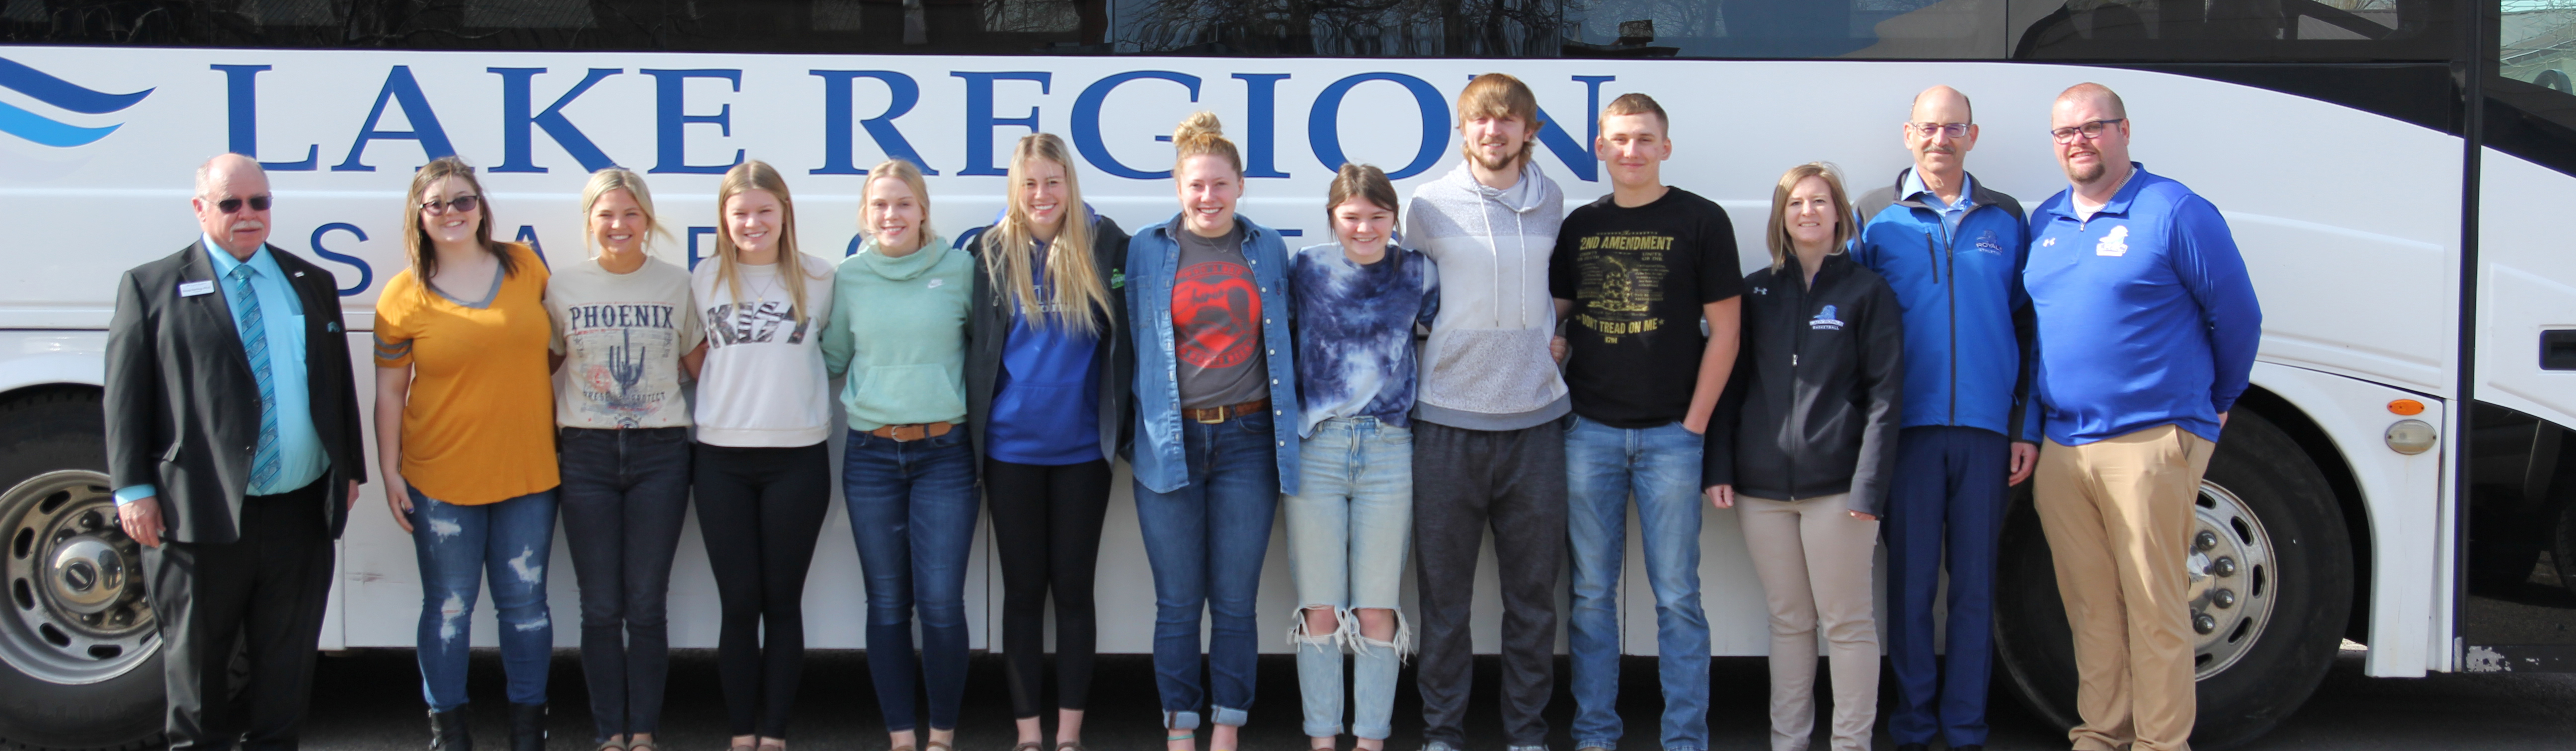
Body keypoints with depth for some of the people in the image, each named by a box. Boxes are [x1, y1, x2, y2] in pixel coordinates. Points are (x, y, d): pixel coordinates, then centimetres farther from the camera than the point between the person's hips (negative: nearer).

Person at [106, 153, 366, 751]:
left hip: (301, 510, 3)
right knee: (196, 653, 8)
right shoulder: (150, 286, 3)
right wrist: (134, 488, -7)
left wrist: (350, 470, 13)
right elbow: (125, 394, -1)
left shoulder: (312, 283, 14)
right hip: (203, 513, -3)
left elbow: (340, 383, 17)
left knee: (289, 653, 10)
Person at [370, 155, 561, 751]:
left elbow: (553, 349, 12)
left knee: (524, 601, 8)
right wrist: (389, 471, -2)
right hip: (441, 479, -2)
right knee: (448, 606, 7)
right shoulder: (403, 296, -4)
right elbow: (389, 391, 0)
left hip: (528, 473, 2)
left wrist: (566, 438, 9)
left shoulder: (525, 266, 3)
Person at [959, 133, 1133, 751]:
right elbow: (971, 339, 5)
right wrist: (972, 423, 0)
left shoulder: (1106, 246, -1)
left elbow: (1128, 335, 4)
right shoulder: (988, 251, 0)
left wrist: (1120, 417, -1)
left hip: (1083, 446, 0)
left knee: (1074, 587, 6)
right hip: (1010, 446, 0)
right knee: (1023, 589, 7)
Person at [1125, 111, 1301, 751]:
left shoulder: (1268, 250, 8)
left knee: (1234, 602, 4)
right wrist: (1149, 417, 1)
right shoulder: (1148, 250, 4)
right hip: (1169, 442, 0)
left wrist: (1284, 420, 7)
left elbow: (1286, 335, 14)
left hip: (1247, 440, 1)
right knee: (1177, 603, 4)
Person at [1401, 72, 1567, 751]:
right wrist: (1445, 346, 3)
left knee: (1534, 589, 7)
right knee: (1444, 589, 4)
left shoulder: (1551, 201, 7)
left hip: (1535, 419, 2)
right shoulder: (1429, 205, -1)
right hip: (1448, 419, -2)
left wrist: (1551, 336, 11)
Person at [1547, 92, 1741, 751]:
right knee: (1592, 592, 7)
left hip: (1670, 434, -3)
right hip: (1588, 430, 3)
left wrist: (1696, 422, -6)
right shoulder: (1580, 226, 9)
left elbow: (1724, 327, -2)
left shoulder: (1701, 221, -1)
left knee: (1676, 594, 1)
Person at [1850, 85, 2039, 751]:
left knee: (1975, 583, 5)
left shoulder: (2005, 219, 10)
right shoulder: (1876, 217, 6)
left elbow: (2027, 327, 10)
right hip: (1909, 426, -1)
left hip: (1986, 429, 1)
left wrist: (2027, 427, 4)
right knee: (1910, 580, 2)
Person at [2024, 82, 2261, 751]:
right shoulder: (2043, 223, 14)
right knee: (2089, 604, 10)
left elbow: (2237, 317, 1)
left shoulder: (2177, 213, -4)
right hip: (2060, 446, 5)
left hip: (2151, 442, -5)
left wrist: (2215, 403, 10)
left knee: (2154, 604, -2)